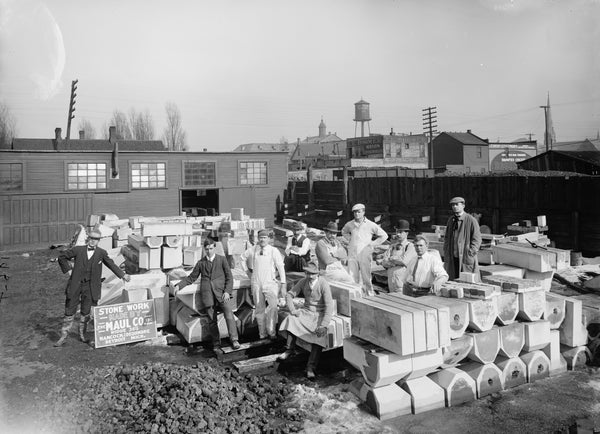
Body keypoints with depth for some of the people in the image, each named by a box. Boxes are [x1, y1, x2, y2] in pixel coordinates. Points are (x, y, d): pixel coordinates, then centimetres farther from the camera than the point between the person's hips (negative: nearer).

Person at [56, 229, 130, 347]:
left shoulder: (101, 253, 0)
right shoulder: (78, 250, -2)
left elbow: (111, 264, 8)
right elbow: (62, 256, 9)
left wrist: (123, 274, 3)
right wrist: (68, 269, 2)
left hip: (90, 286, 1)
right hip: (75, 285, 0)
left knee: (86, 312, 9)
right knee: (69, 311, 6)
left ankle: (82, 335, 26)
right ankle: (63, 336, 19)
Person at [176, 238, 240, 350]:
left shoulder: (222, 259, 10)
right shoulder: (200, 263, 17)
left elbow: (229, 277, 6)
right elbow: (191, 277, 20)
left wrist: (227, 291, -7)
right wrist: (179, 285, 7)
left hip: (221, 292, -2)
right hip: (207, 293, 2)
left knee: (229, 315, -17)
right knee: (212, 320, 1)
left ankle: (234, 340, -15)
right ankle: (216, 343, 11)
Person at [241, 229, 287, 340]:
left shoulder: (274, 251, -5)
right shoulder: (252, 250, 3)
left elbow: (281, 268, -4)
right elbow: (242, 258, 21)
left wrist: (283, 285, -9)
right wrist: (247, 271, 14)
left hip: (270, 283, -2)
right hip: (256, 283, 3)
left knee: (273, 307, -20)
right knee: (260, 309, 8)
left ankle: (271, 332, -10)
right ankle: (262, 333, 18)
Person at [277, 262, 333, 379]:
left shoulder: (323, 284, -18)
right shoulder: (303, 282, -3)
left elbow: (329, 306, -22)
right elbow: (289, 294, 5)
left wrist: (324, 325, -29)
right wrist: (292, 310, -12)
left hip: (320, 314, -4)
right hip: (306, 311, 4)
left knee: (319, 336, -28)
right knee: (291, 319, -26)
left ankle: (310, 367, -22)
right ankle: (289, 349, -11)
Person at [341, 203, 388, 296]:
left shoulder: (370, 225, -3)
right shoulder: (350, 224, 6)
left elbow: (384, 236, 3)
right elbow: (344, 231, 30)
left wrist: (372, 243, -1)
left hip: (364, 254, -3)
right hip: (352, 254, 3)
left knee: (366, 277, 0)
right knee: (352, 277, 3)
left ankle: (369, 294, 12)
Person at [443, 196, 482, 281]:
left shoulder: (471, 220, -6)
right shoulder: (451, 220, 12)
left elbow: (477, 240, -7)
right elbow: (446, 238, 19)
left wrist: (469, 254, -13)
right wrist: (446, 254, 9)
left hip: (466, 258, -5)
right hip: (452, 259, 5)